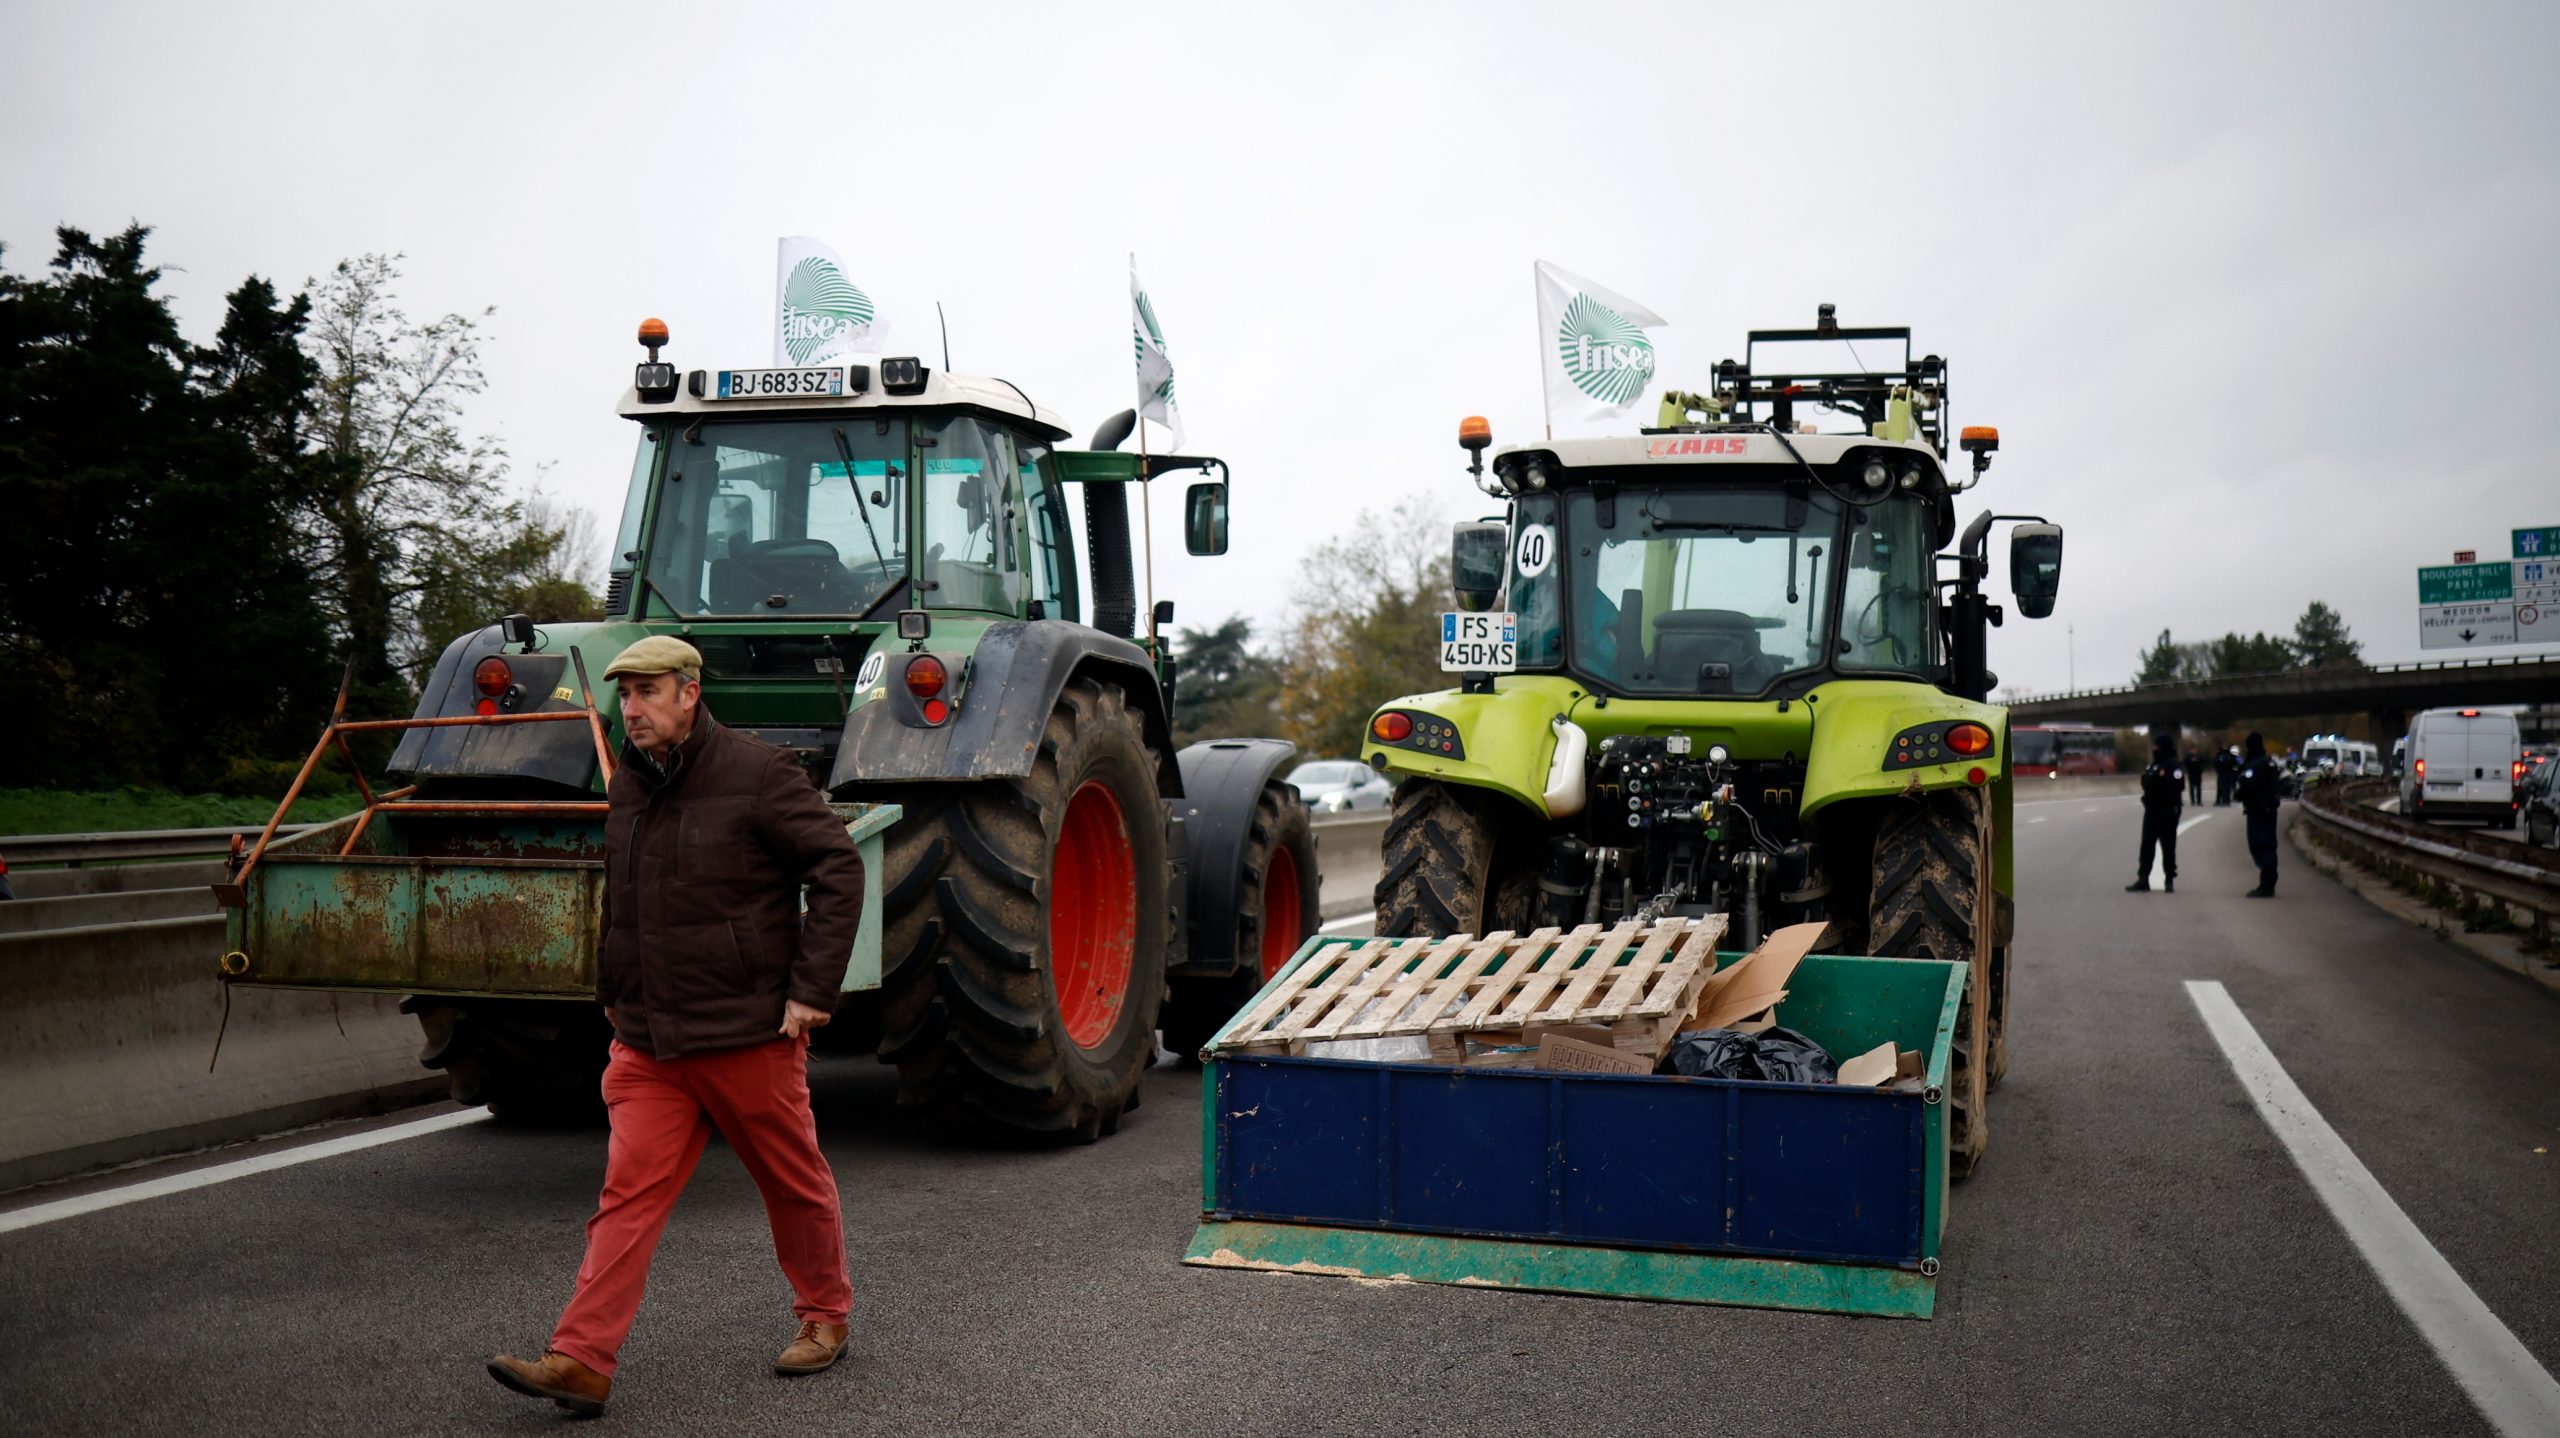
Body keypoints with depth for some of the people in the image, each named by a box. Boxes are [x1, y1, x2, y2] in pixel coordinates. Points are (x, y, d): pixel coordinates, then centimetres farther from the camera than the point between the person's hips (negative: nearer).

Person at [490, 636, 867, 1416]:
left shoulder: (756, 774, -11)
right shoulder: (627, 785, 10)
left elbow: (838, 867, -12)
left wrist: (812, 988, -14)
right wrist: (611, 991, 21)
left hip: (750, 1032, -5)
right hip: (647, 1041, 5)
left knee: (793, 1182, 10)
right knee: (628, 1193, -1)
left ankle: (824, 1315, 30)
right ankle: (580, 1361, -2)